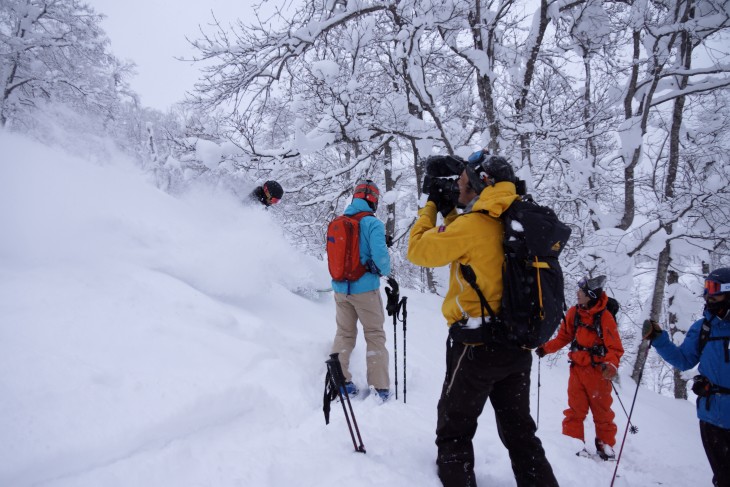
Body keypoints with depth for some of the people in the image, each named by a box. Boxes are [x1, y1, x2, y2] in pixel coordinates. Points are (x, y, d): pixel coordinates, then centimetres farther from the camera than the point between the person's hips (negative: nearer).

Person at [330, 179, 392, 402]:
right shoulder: (373, 223, -13)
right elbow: (380, 255, -21)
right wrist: (385, 271, -2)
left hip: (340, 288, 5)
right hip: (365, 288, -5)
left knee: (344, 333, 18)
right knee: (375, 335, 6)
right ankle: (380, 387, 6)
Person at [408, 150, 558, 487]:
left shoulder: (473, 224, -15)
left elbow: (420, 251, -6)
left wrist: (431, 206, 6)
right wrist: (448, 211, 19)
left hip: (476, 344, -7)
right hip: (517, 346, 8)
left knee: (454, 433, 9)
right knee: (519, 433, 19)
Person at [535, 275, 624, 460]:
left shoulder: (604, 317, -15)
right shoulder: (573, 313, -1)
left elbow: (615, 347, -15)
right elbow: (563, 337, 9)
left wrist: (610, 365, -31)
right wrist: (546, 348, -1)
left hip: (598, 371, -4)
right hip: (577, 368, 4)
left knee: (602, 410, 10)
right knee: (575, 409, 6)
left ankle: (606, 444, 25)